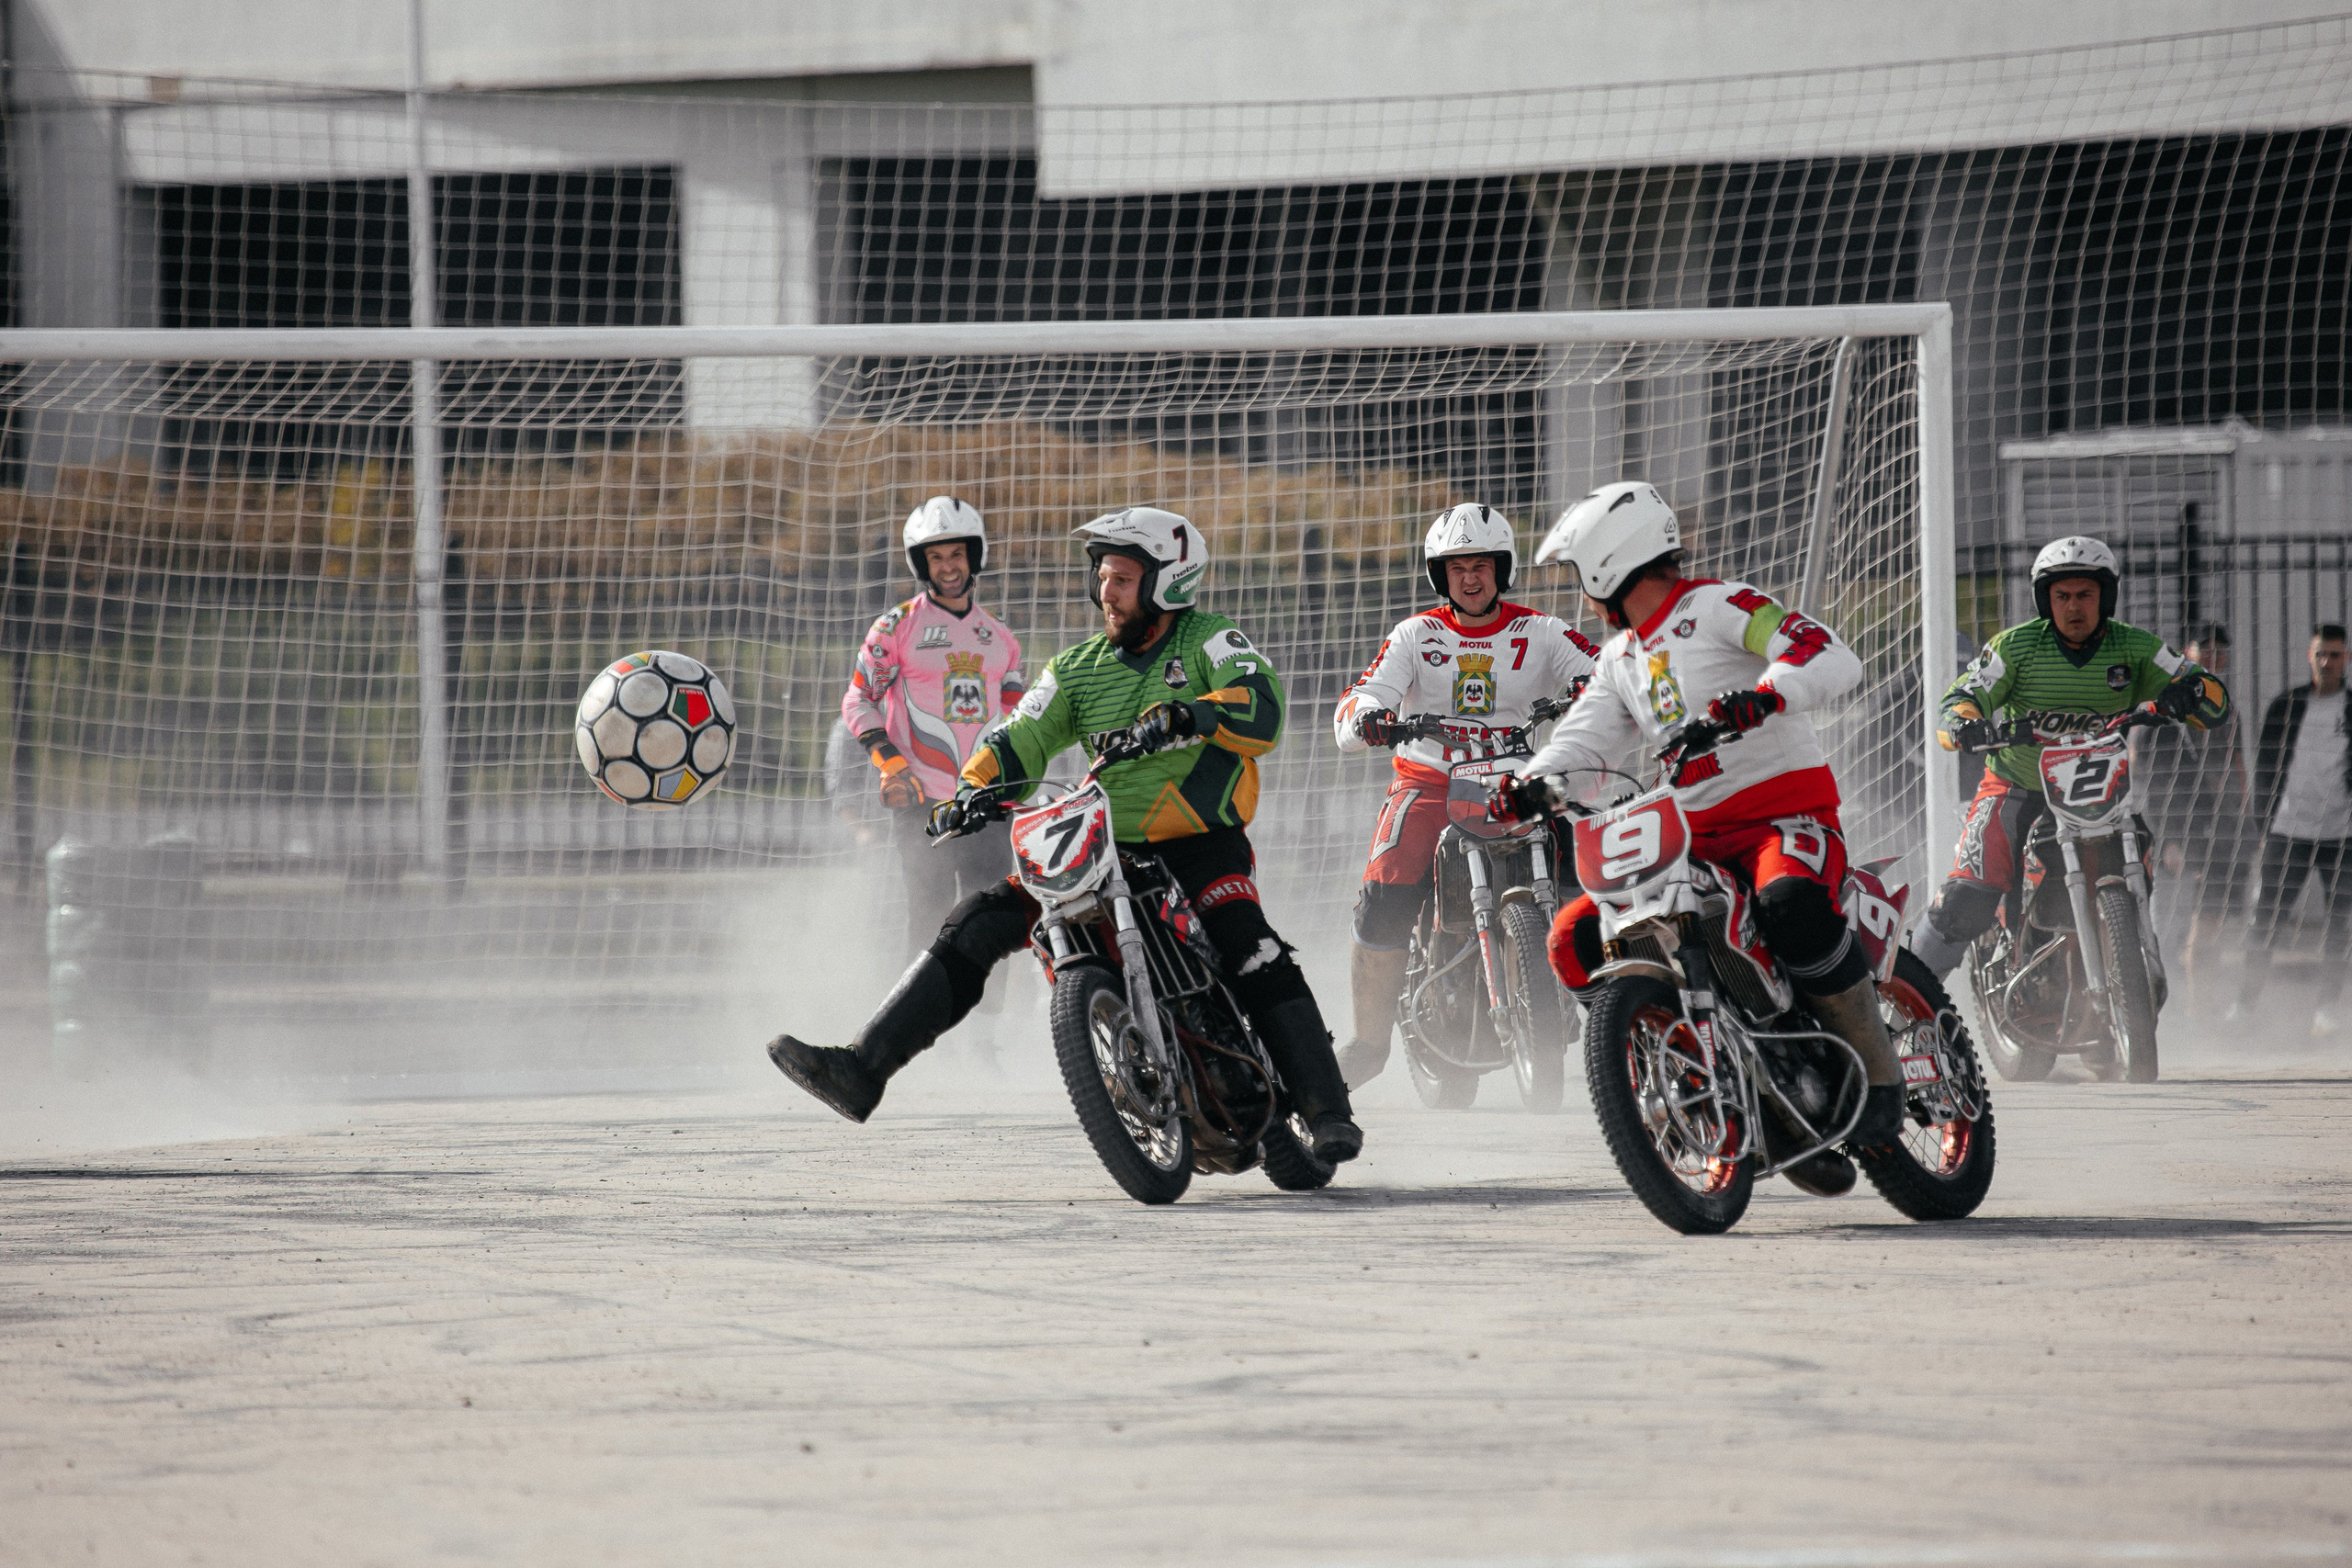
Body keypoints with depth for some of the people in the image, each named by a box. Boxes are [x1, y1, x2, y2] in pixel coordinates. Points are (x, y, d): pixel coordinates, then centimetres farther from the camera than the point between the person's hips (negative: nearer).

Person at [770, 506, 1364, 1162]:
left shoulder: (1210, 642, -1)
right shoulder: (1083, 668, 16)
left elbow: (1261, 713, -18)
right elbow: (1022, 739, 9)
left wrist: (1186, 716, -37)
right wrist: (972, 790, -12)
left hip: (1201, 843, -5)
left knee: (1250, 950, -32)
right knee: (977, 924, -7)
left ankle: (1328, 1114, -30)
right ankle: (862, 1069, -10)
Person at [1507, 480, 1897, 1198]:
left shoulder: (1719, 606, -5)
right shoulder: (1622, 656, 21)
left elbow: (1832, 657, -17)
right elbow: (1586, 735, 9)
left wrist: (1764, 694, -37)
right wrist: (1532, 782, -13)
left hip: (1786, 809, -8)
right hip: (1696, 837, 8)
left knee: (1792, 906, -41)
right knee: (1575, 941, -8)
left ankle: (1879, 1077, -24)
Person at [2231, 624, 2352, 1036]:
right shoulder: (2285, 706, 7)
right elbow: (2265, 766, 10)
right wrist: (2264, 822, 5)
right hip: (2288, 830, 1)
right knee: (2266, 919, -1)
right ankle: (2246, 1002, 8)